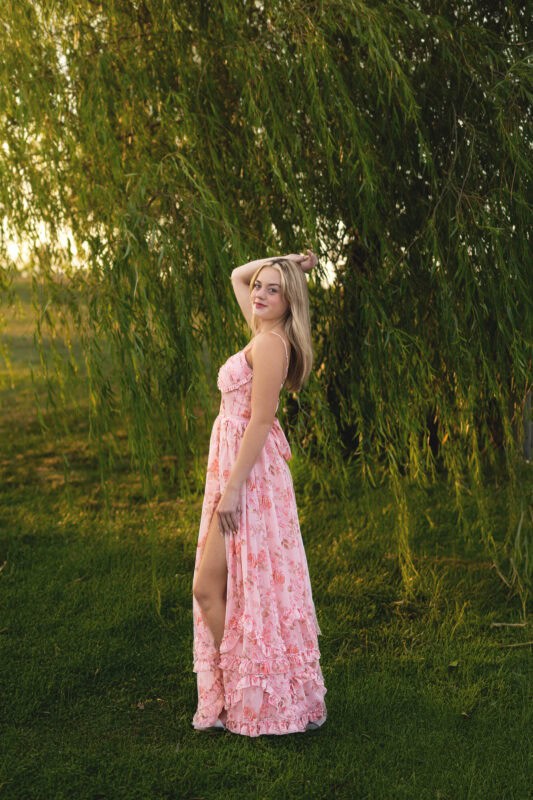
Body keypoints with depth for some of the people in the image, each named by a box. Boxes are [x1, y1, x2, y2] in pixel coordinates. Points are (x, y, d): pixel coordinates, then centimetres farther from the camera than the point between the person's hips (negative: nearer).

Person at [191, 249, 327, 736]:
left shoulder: (271, 344, -15)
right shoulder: (266, 335, 12)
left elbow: (259, 421, -20)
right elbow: (238, 276, 27)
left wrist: (232, 487, -21)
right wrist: (283, 261, 14)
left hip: (250, 474, -10)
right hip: (240, 471, 10)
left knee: (208, 589, -3)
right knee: (228, 588, 14)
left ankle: (239, 700, 8)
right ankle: (240, 693, 24)